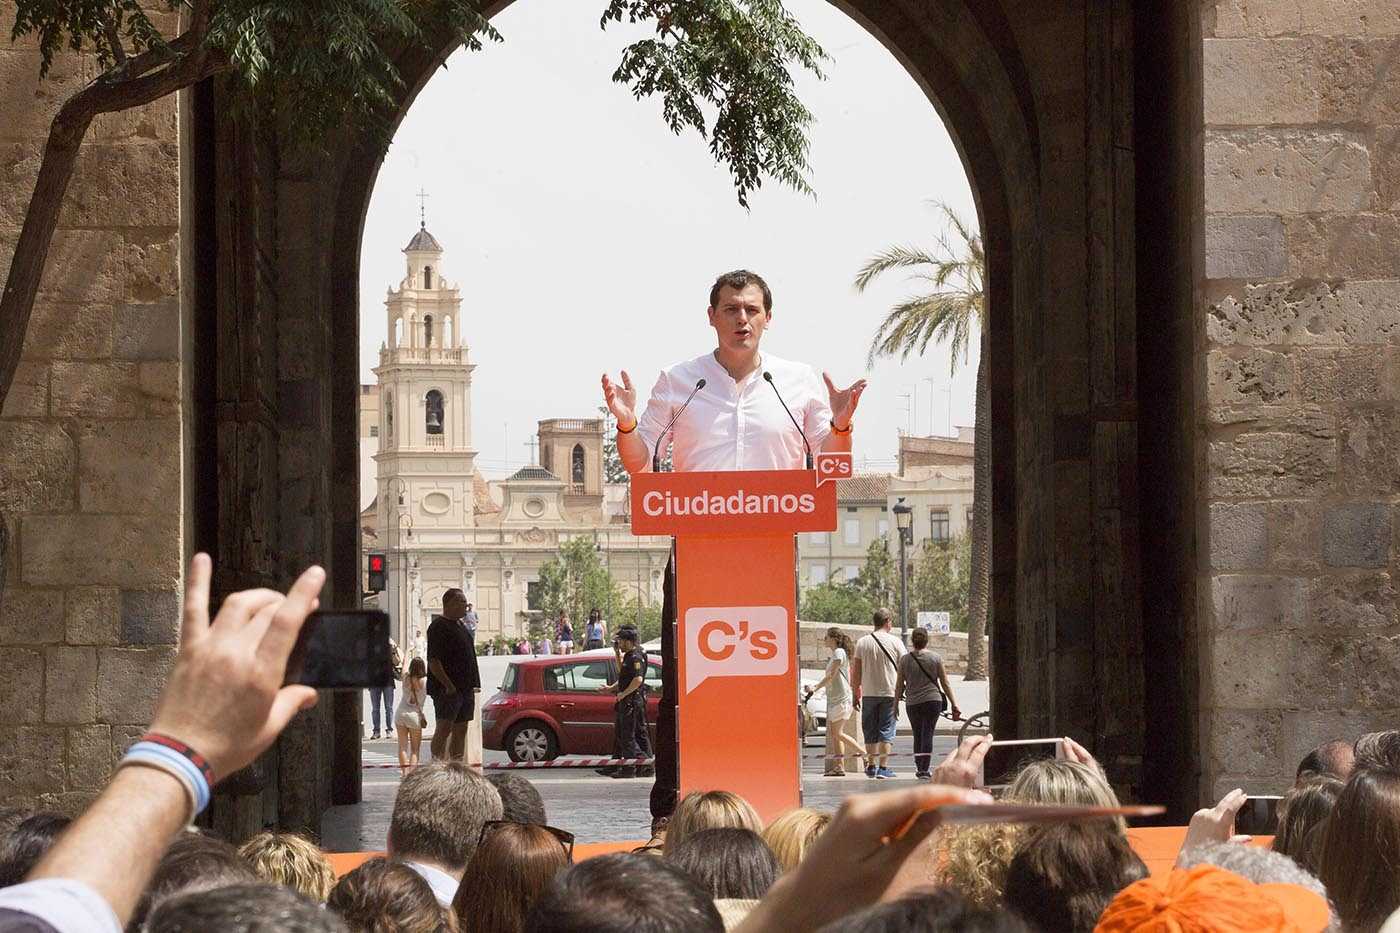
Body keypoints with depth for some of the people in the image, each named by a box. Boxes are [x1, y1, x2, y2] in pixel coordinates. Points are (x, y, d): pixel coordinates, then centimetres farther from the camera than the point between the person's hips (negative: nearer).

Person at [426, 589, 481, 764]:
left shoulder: (461, 625, 19)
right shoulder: (439, 626, -11)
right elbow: (433, 661, -17)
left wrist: (474, 684, 17)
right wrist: (448, 685, -22)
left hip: (466, 688, 9)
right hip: (448, 689, -9)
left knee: (461, 730, 9)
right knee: (444, 728, -13)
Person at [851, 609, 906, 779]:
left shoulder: (862, 642, 3)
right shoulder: (895, 642, -2)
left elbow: (856, 671, 3)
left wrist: (856, 694, 9)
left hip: (869, 693, 2)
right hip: (890, 694, -2)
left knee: (870, 732, 12)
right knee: (887, 731, 1)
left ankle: (871, 766, 15)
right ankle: (883, 767, -6)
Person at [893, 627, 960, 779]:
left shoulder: (905, 660, 2)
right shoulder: (935, 658, 0)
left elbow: (899, 685, 5)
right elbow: (945, 683, 2)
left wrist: (896, 705, 14)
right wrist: (954, 705, 5)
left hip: (912, 703, 1)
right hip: (933, 701, -1)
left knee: (918, 735, 13)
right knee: (928, 734, -1)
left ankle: (919, 768, 16)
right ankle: (924, 769, -8)